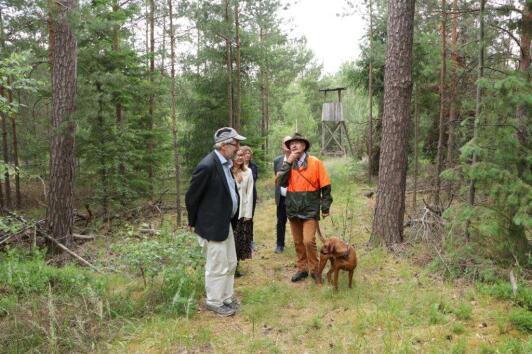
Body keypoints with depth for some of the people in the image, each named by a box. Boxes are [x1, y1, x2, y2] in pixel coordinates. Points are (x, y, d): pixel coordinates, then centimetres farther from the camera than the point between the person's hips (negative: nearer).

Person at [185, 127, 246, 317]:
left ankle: (226, 297, 36)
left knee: (230, 263, 19)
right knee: (218, 267, 5)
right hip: (212, 226, -9)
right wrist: (194, 223, -4)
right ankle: (214, 302, 24)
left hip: (225, 223, 9)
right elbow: (191, 197, -15)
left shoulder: (225, 163, 5)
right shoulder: (207, 166, -23)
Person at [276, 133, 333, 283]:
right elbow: (280, 182, -10)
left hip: (310, 209, -4)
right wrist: (288, 163, -14)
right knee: (298, 242, 12)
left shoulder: (315, 163, -7)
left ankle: (314, 269, 8)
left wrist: (325, 207, -5)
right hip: (293, 209, 4)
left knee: (308, 241, -12)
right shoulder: (288, 163, 5)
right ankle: (302, 269, 27)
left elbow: (325, 186, -4)